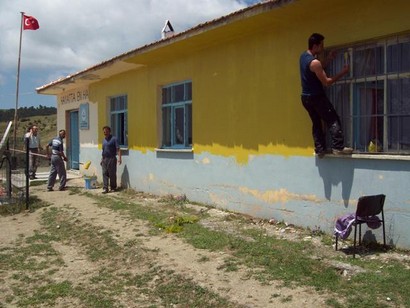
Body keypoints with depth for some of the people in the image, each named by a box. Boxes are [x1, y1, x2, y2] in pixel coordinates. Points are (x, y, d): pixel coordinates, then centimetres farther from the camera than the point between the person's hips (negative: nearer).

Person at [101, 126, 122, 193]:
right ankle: (105, 188, 0)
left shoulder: (114, 139, -6)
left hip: (112, 159, -6)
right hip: (104, 159, 6)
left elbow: (118, 149, -13)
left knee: (112, 174, 1)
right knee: (105, 174, 0)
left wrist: (119, 158, -22)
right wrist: (102, 159, 19)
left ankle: (113, 187, 14)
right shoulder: (104, 140, 14)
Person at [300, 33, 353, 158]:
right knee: (333, 120, -5)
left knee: (316, 123, 13)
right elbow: (327, 82, -18)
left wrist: (328, 59, 15)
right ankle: (338, 147, -10)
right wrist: (343, 72, -11)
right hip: (316, 97, -9)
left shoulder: (303, 56, 6)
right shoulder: (314, 62, -23)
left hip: (306, 97, 9)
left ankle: (319, 149, 12)